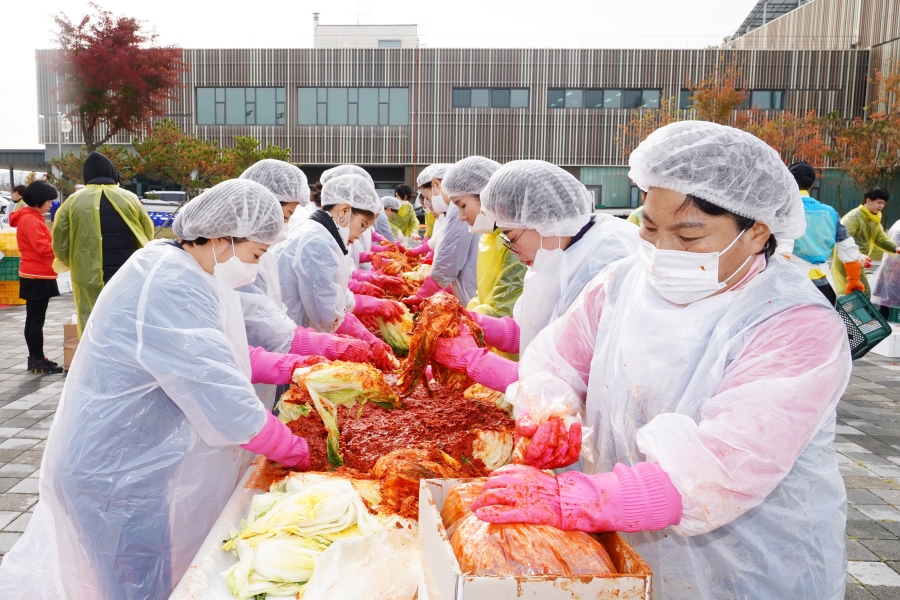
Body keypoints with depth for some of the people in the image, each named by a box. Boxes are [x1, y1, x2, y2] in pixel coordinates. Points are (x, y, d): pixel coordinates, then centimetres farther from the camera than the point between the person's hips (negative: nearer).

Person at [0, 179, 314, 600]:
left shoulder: (176, 272, 4)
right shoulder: (171, 289, -28)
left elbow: (213, 355, 15)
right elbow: (227, 407, -30)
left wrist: (286, 367, 3)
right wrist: (297, 452, -17)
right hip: (120, 481, -9)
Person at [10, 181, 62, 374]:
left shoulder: (32, 218, 16)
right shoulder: (30, 219, -15)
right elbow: (42, 247, -22)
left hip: (34, 275, 10)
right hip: (37, 276, -10)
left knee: (33, 319, 13)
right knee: (37, 320, -6)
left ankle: (34, 358, 19)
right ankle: (39, 360, -2)